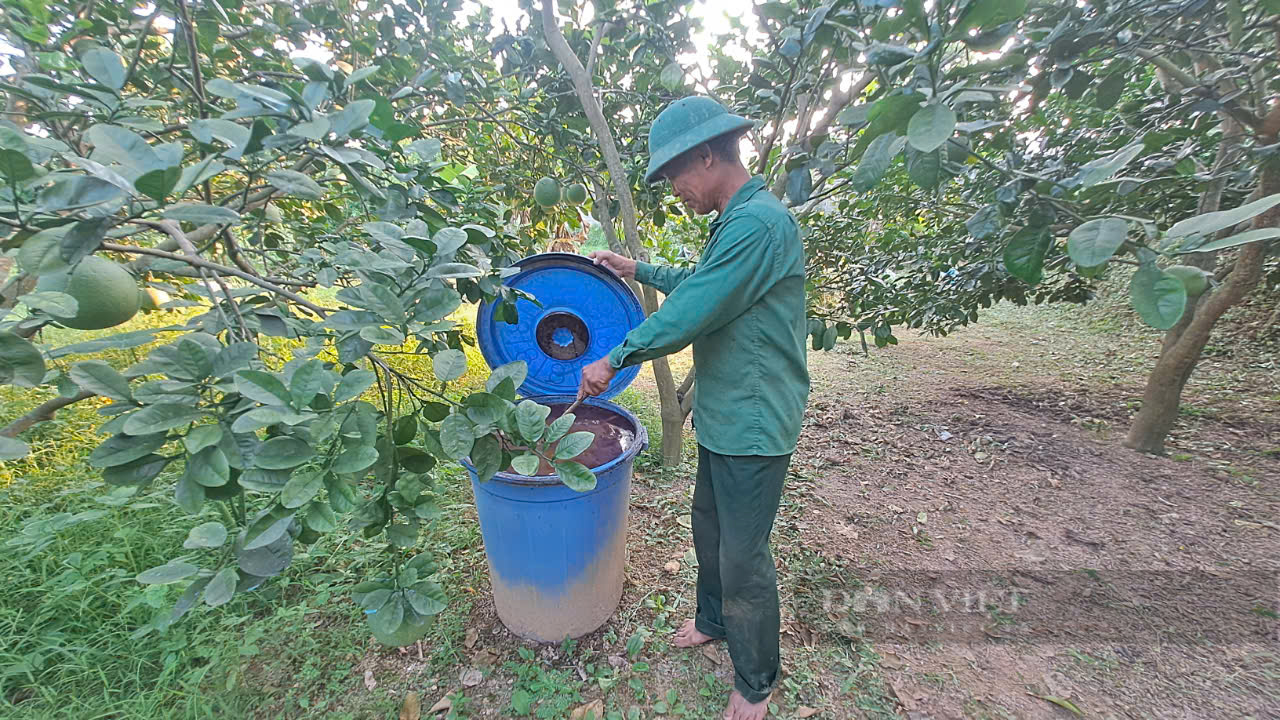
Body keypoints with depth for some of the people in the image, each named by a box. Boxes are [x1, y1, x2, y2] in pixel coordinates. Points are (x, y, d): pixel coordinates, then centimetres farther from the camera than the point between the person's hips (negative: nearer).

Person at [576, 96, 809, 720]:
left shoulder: (757, 223, -22)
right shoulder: (736, 222, 11)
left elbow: (688, 315, -24)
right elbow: (698, 285, 25)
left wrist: (613, 359, -12)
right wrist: (637, 270, 28)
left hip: (754, 424, -10)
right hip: (724, 414, 10)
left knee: (743, 557, 7)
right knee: (708, 524, 24)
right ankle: (713, 620, 50)